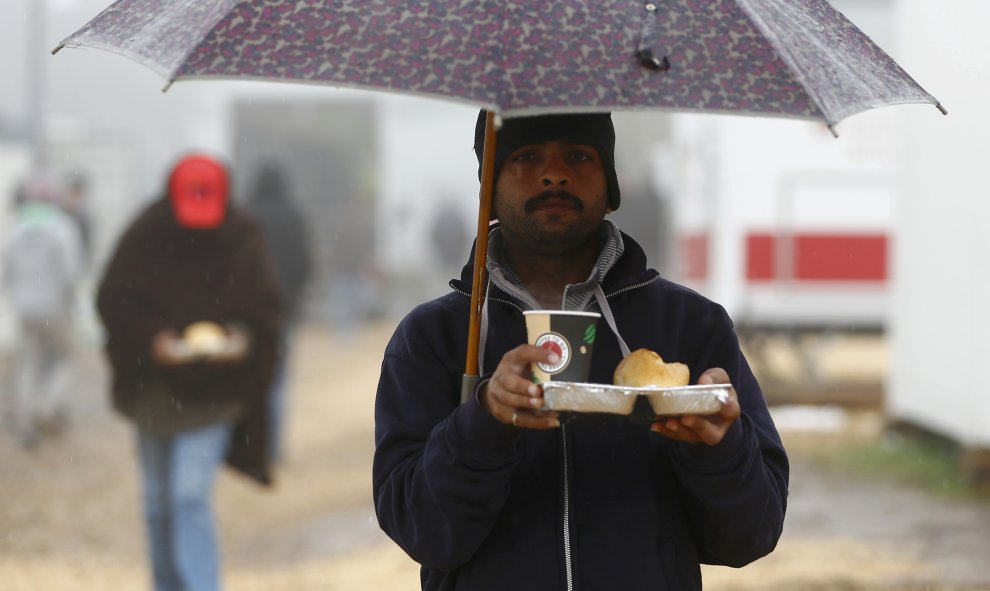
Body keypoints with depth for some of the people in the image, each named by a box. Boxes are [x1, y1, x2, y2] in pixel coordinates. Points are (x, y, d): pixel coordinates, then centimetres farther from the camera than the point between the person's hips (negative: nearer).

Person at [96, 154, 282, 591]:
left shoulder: (244, 240, -6)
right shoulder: (146, 237, -8)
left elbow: (266, 309, 1)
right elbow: (112, 301, -7)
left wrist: (245, 337, -20)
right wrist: (151, 338, -22)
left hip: (212, 389, -2)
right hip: (153, 386, 2)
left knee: (191, 495, -14)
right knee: (158, 498, 14)